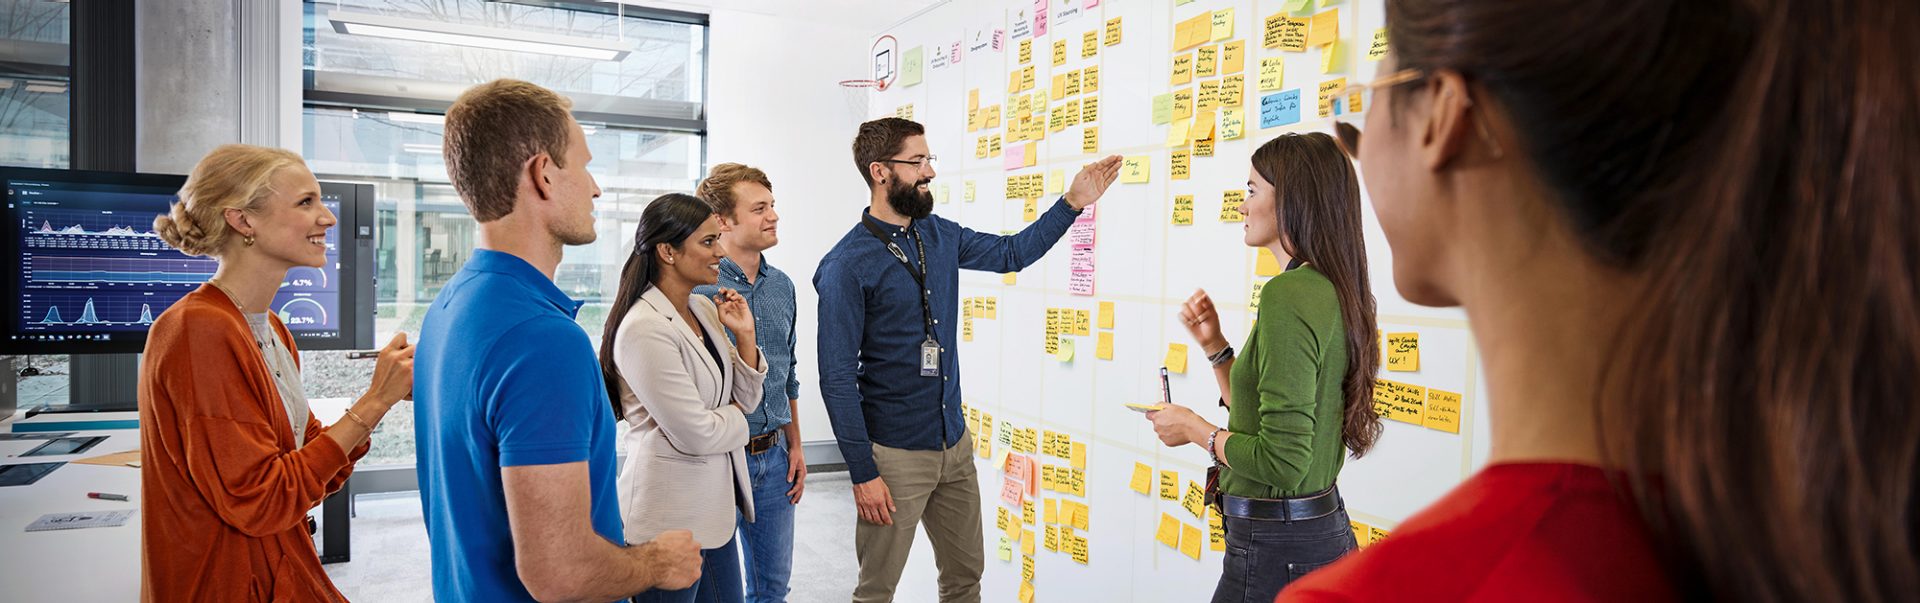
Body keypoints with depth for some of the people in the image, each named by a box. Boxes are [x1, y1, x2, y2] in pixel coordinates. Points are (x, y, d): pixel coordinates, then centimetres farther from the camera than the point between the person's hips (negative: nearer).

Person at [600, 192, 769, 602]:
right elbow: (695, 434, -22)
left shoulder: (705, 308, 5)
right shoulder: (644, 329, -21)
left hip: (715, 508, 8)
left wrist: (744, 335, -6)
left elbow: (746, 400, 8)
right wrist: (734, 417, -2)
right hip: (669, 520, -8)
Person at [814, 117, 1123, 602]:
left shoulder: (940, 235, 5)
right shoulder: (847, 266, -16)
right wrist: (862, 473, -17)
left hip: (955, 444, 7)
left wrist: (1074, 200, 11)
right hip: (895, 454, -6)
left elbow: (1012, 253, 20)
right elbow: (838, 378, -16)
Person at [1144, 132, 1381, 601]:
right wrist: (1214, 346, 9)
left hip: (1278, 550, -9)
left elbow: (1283, 463, -24)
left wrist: (1195, 430, -10)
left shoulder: (1287, 295, -20)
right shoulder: (1332, 291, 8)